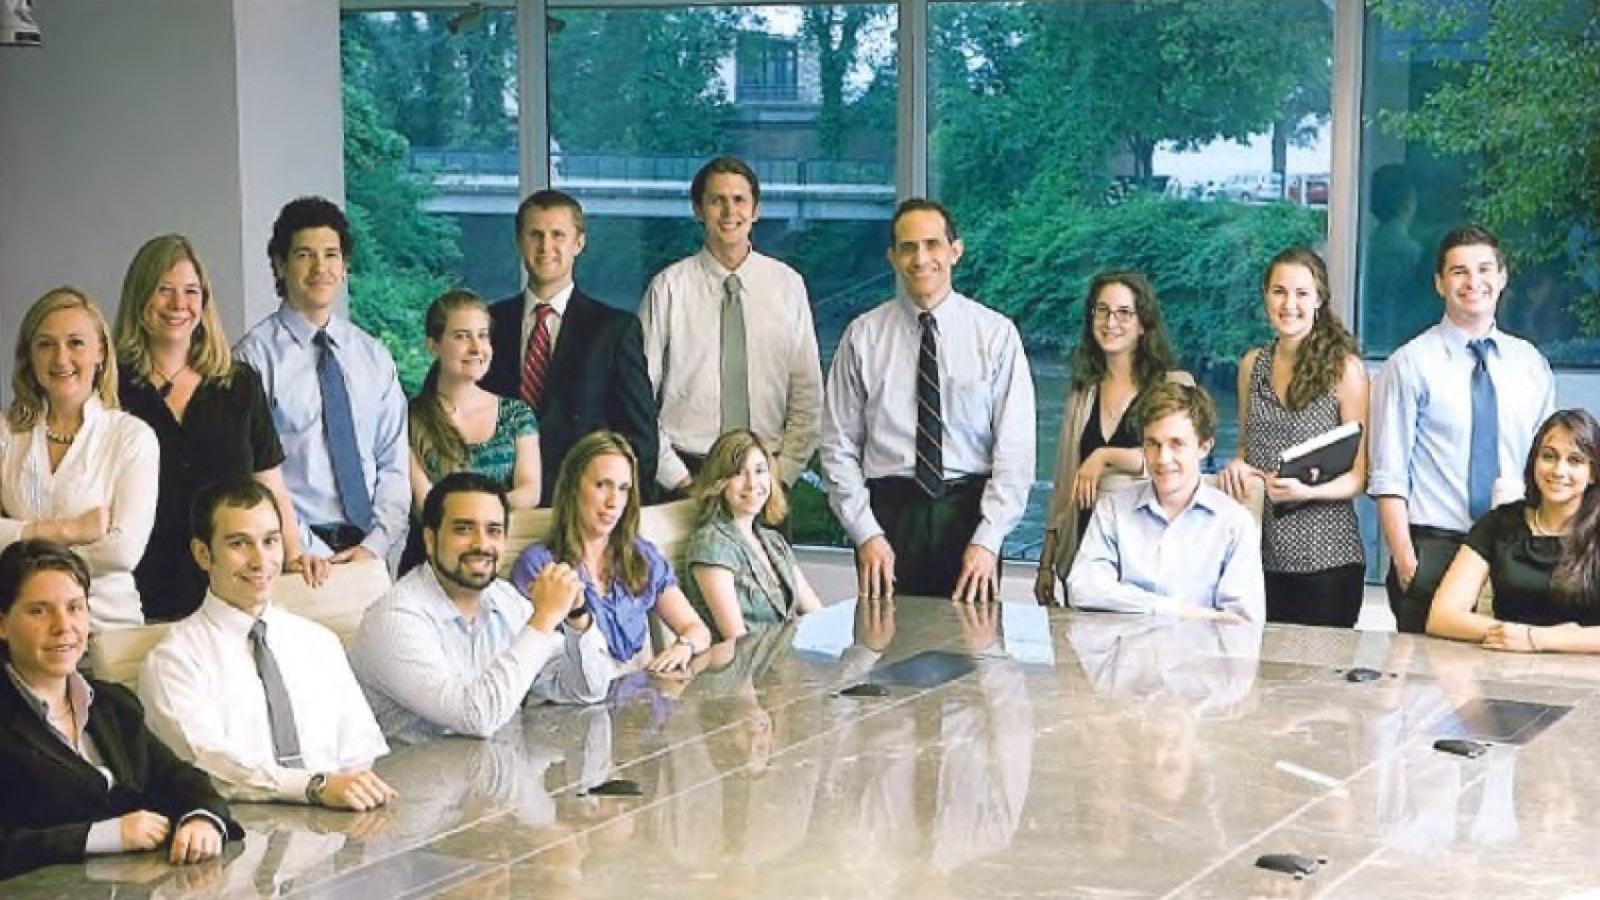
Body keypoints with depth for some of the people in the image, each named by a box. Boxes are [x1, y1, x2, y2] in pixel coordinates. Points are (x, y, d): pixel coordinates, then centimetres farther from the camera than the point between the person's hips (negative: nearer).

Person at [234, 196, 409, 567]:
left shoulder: (373, 356, 15)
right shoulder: (256, 355, 0)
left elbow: (394, 465, 12)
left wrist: (375, 545, -3)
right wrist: (313, 553, -11)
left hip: (368, 548, 4)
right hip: (298, 553, -3)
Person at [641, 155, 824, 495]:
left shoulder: (788, 285, 4)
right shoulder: (668, 287, -2)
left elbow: (807, 396, 5)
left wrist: (782, 474, -4)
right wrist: (676, 478, -7)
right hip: (688, 475, -1)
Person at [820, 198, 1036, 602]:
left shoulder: (997, 334, 2)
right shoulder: (863, 336, 4)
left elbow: (1015, 447, -2)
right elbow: (839, 447, 3)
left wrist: (986, 541, -11)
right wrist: (867, 534, -7)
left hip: (969, 512, 0)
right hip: (888, 513, 0)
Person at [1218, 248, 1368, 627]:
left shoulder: (1344, 368, -2)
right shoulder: (1252, 365, 11)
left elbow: (1360, 475, -2)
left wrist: (1307, 492, -19)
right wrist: (1237, 467, 2)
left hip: (1324, 556, -4)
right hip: (1261, 552, 4)